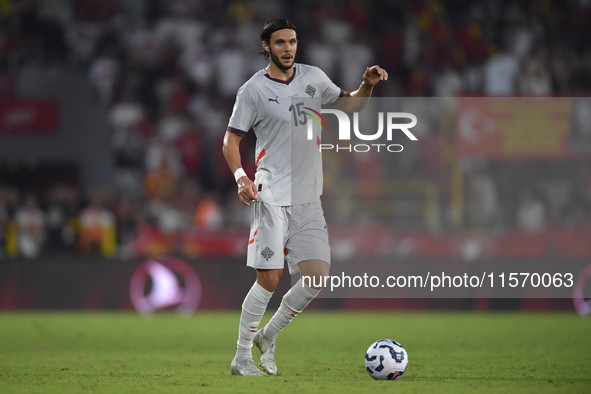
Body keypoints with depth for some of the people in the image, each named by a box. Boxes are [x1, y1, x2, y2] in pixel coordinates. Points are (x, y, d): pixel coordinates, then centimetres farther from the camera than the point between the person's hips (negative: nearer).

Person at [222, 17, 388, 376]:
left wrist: (368, 86, 2)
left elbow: (349, 106, 22)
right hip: (272, 197, -5)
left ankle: (267, 337, 17)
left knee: (318, 277, -3)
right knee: (270, 278, -12)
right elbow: (231, 139, -1)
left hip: (309, 199, 5)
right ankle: (242, 357, 2)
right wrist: (240, 176, -18)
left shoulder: (313, 77, 10)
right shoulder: (254, 90, -4)